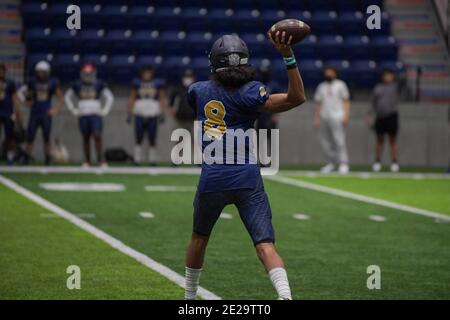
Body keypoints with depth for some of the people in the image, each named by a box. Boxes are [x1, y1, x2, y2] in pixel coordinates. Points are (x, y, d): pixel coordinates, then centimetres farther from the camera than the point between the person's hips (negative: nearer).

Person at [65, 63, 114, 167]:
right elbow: (67, 97, 16)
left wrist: (104, 111, -1)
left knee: (97, 136, -15)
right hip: (83, 116, 2)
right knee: (86, 138, 6)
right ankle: (87, 161, 13)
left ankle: (100, 159, -12)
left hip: (96, 115, -2)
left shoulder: (99, 84, -1)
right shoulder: (77, 85, 3)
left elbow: (110, 97, 6)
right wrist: (74, 110, 9)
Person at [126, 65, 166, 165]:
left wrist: (161, 113, -1)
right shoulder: (137, 83, 6)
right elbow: (131, 99, 10)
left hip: (153, 115, 0)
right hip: (140, 115, 0)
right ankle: (137, 160, 4)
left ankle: (152, 161, 9)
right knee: (138, 139, -1)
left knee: (152, 140, 2)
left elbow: (162, 99, 7)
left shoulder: (158, 83, 4)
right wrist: (129, 114, 7)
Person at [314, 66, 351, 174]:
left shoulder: (340, 85, 6)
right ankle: (332, 163, 13)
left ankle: (343, 163, -13)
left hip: (337, 117, -5)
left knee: (339, 141, -13)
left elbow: (346, 101, 1)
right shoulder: (321, 87, 17)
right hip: (324, 118, 5)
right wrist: (316, 118, 9)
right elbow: (318, 104, 17)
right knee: (325, 141, 3)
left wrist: (346, 116, -10)